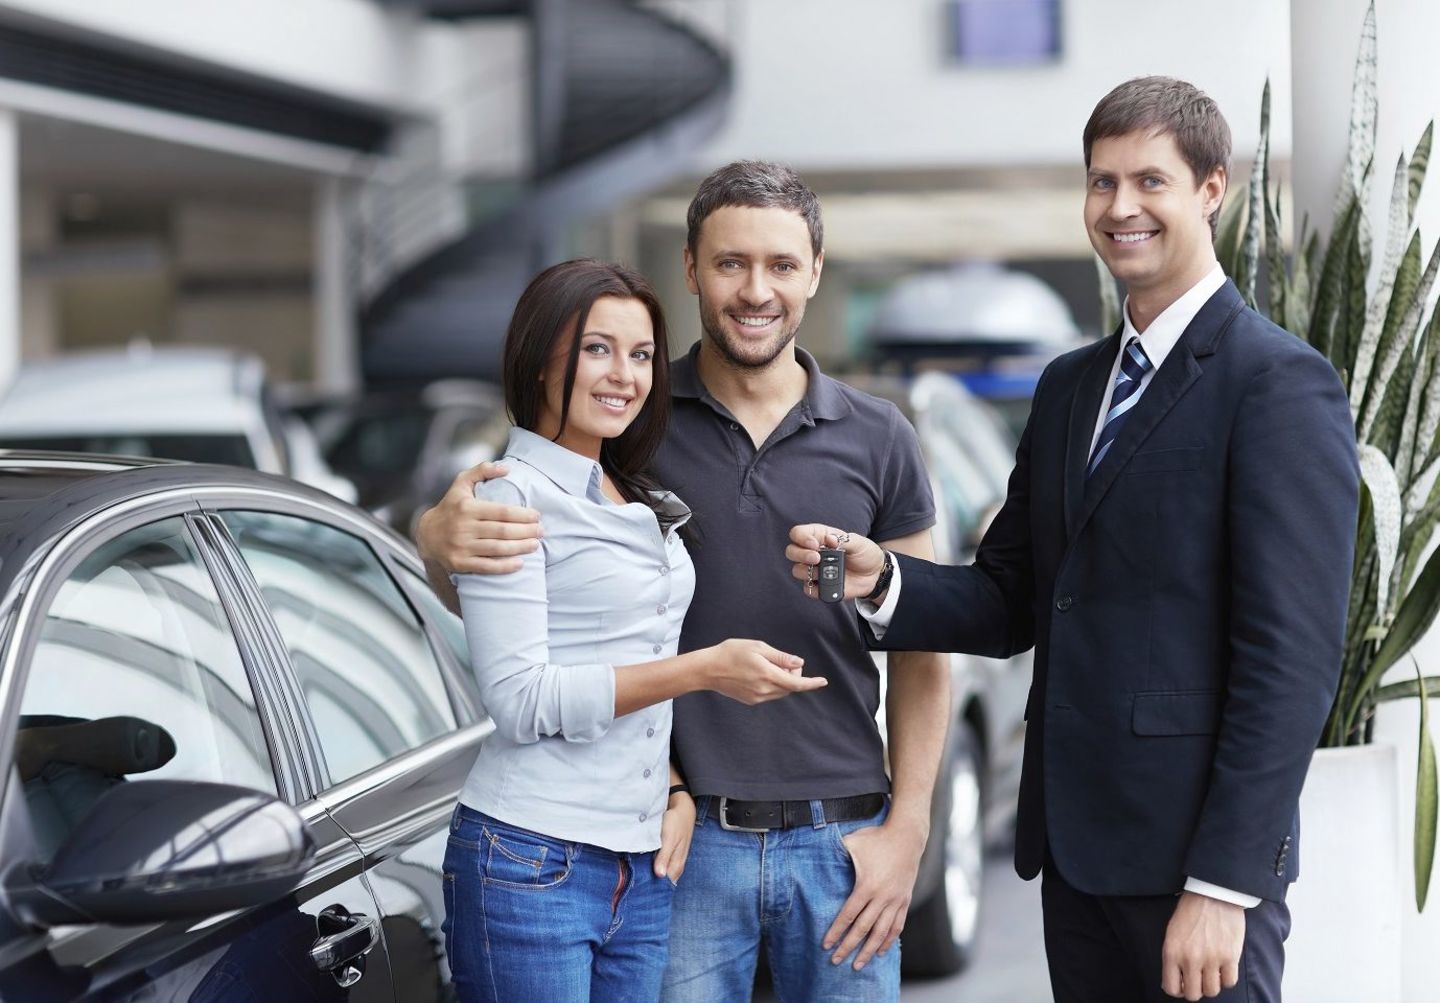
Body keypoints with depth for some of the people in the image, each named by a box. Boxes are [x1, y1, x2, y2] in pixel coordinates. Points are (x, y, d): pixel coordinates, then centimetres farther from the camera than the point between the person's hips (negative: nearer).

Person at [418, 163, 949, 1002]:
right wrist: (443, 538, -19)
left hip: (843, 841, 1)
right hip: (686, 837, -1)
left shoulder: (877, 439, 2)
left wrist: (908, 829, -2)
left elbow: (921, 655, 7)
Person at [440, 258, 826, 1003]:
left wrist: (682, 794, 5)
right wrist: (705, 669, -17)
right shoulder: (511, 498, -8)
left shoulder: (644, 504, 14)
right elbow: (521, 701, -16)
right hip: (532, 865, -7)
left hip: (644, 869, 7)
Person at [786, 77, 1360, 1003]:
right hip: (1076, 849, 7)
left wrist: (1224, 882, -19)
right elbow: (1015, 603, 13)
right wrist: (881, 580, -7)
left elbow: (1294, 656, -15)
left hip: (1195, 855, -7)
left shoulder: (1282, 384, -10)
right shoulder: (1070, 386, 13)